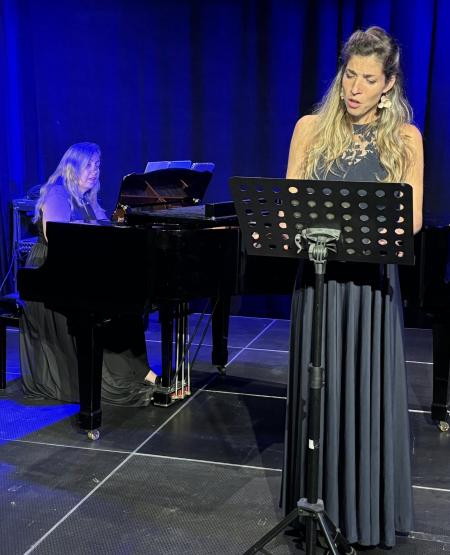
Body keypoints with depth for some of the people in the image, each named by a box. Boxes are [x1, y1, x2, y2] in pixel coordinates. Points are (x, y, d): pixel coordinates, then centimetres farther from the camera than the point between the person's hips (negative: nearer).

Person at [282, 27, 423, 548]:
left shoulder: (404, 138, 2)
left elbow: (412, 218, -4)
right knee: (319, 392, 8)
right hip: (318, 277, 1)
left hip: (371, 281, -1)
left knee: (370, 394, 3)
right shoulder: (311, 128, 4)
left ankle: (369, 508, 20)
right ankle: (320, 502, 24)